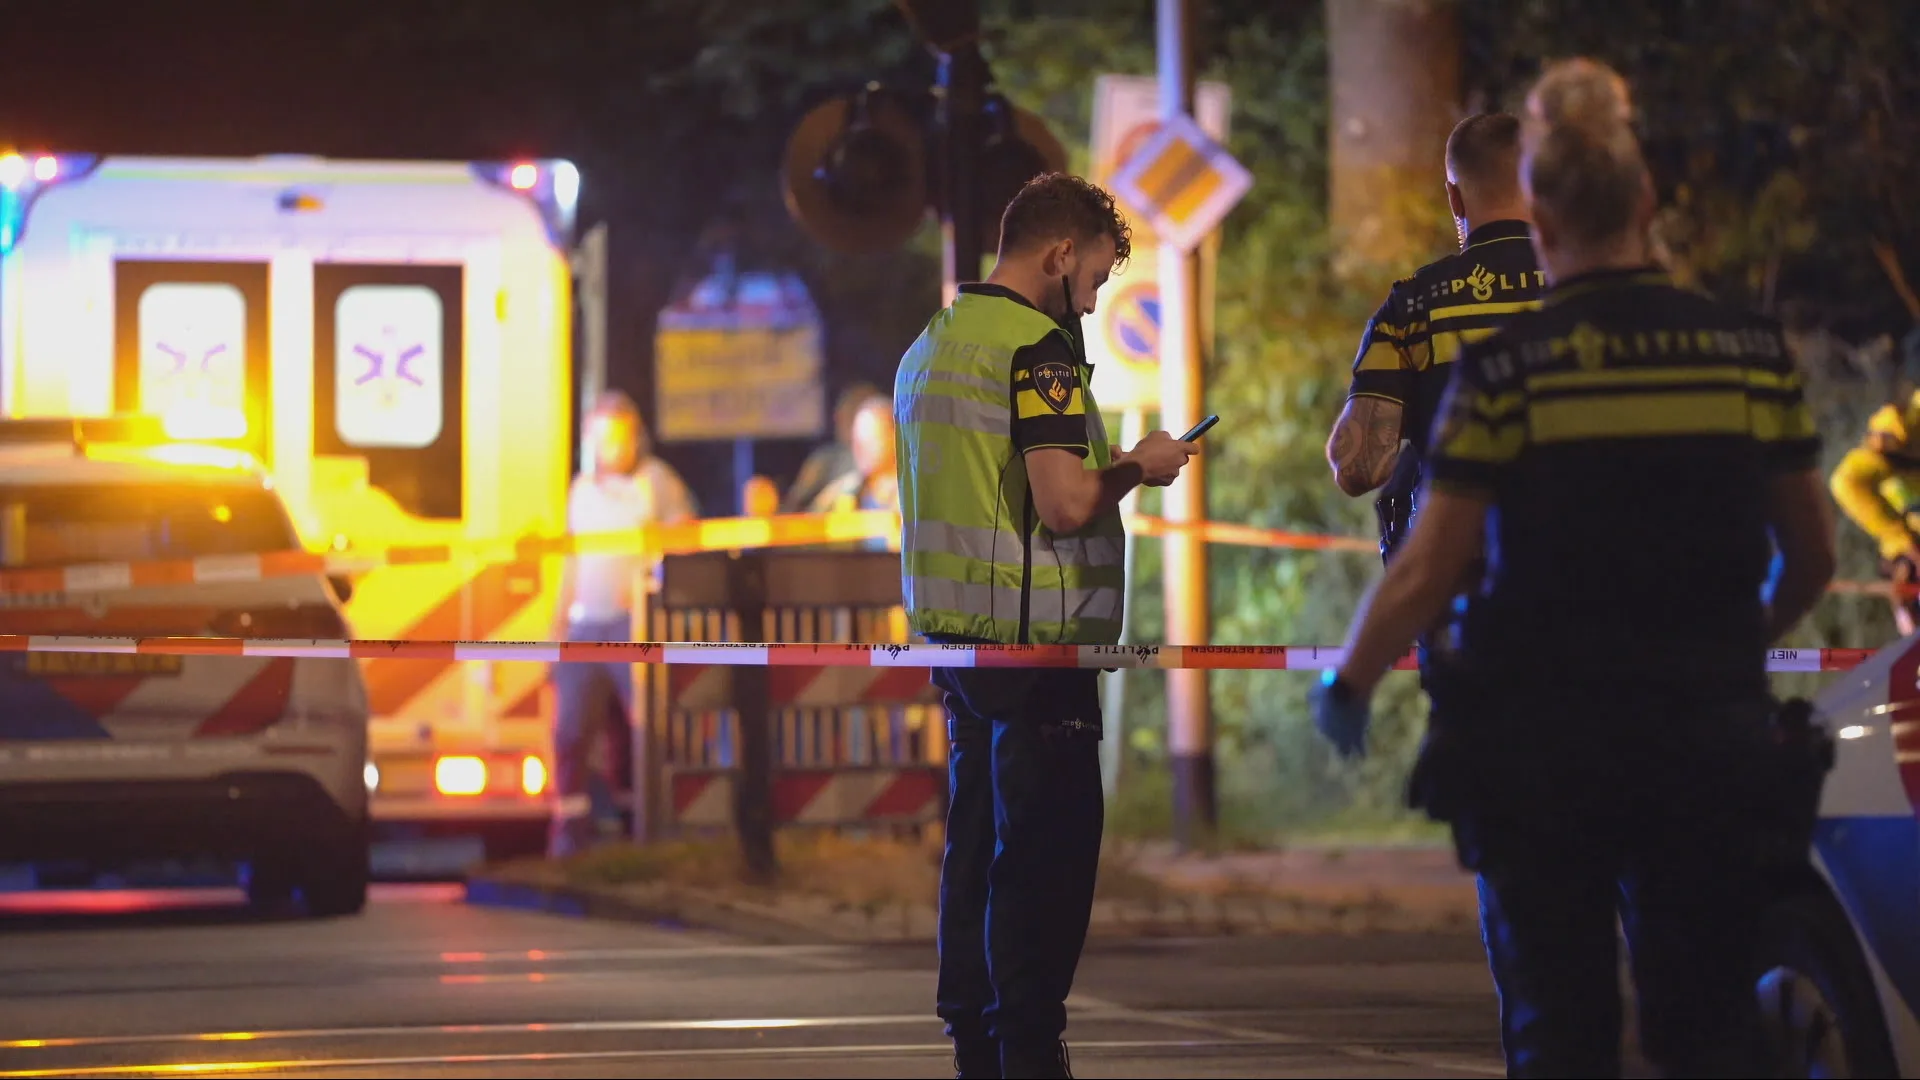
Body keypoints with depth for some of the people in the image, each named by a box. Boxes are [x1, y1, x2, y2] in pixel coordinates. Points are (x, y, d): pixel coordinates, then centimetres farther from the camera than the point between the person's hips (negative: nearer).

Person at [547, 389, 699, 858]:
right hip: (586, 626, 5)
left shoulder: (657, 481, 0)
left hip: (636, 625, -5)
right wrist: (559, 623, 19)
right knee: (569, 735, 0)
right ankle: (570, 839, 5)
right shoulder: (582, 489, 17)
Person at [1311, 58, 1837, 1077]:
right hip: (1710, 737, 2)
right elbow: (1811, 556, 11)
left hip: (1544, 743, -2)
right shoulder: (1750, 351, 2)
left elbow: (1427, 570, -9)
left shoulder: (1505, 365, -8)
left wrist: (1346, 686, 8)